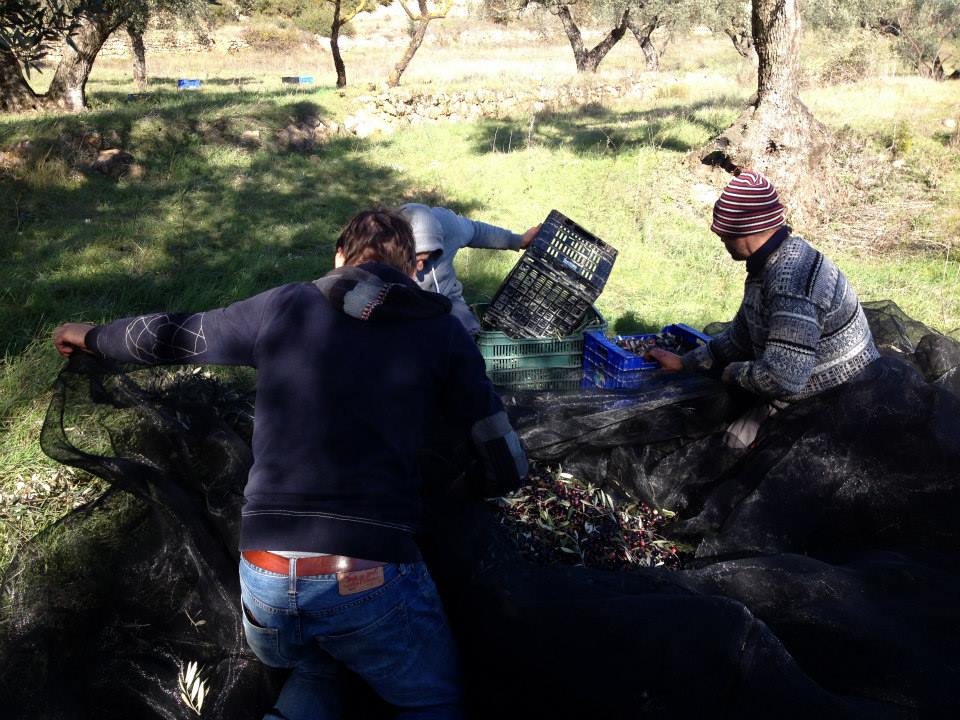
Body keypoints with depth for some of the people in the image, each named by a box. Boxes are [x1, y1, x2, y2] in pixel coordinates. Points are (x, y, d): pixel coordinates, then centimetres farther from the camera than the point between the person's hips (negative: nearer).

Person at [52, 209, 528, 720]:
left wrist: (91, 337, 42)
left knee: (312, 674, 33)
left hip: (263, 581, 3)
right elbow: (507, 466, 5)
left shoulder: (282, 307, 8)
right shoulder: (441, 331, 3)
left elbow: (170, 336, 21)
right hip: (370, 579, -3)